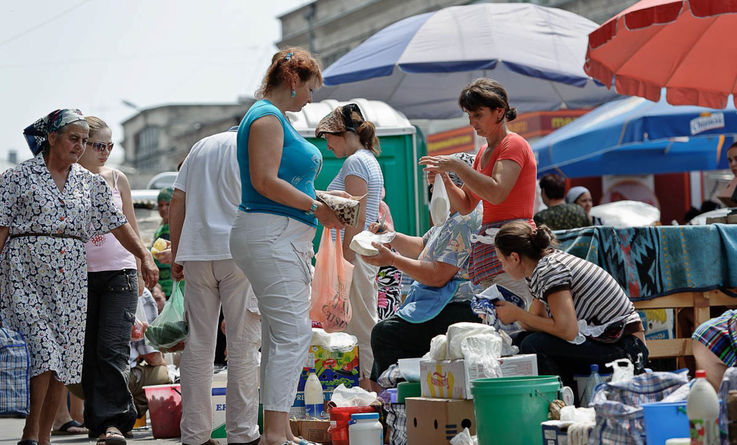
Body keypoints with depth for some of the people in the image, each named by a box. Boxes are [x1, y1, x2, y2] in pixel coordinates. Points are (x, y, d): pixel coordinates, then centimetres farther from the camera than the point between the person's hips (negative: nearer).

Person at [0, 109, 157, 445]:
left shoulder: (90, 183, 14)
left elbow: (118, 224, 13)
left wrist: (145, 257, 1)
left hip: (71, 280, 5)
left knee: (64, 358, 2)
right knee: (43, 351, -16)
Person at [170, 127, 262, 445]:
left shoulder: (201, 147, 19)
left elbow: (176, 203, 14)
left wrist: (176, 255, 16)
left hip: (196, 252, 5)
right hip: (239, 252, -5)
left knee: (198, 344, 6)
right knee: (243, 344, -2)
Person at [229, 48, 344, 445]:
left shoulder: (276, 119, 22)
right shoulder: (267, 117, -9)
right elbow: (265, 181, -19)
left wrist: (321, 198, 15)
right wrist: (316, 207, -13)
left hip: (284, 239, 11)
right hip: (271, 236, -11)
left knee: (279, 335, 9)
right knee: (293, 331, -14)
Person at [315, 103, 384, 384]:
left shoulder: (355, 162, -12)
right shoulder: (370, 160, 19)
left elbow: (357, 219, -19)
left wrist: (344, 262, -20)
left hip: (355, 252, -10)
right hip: (367, 252, 10)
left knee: (360, 327, -8)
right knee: (367, 326, 10)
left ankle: (367, 384, -8)